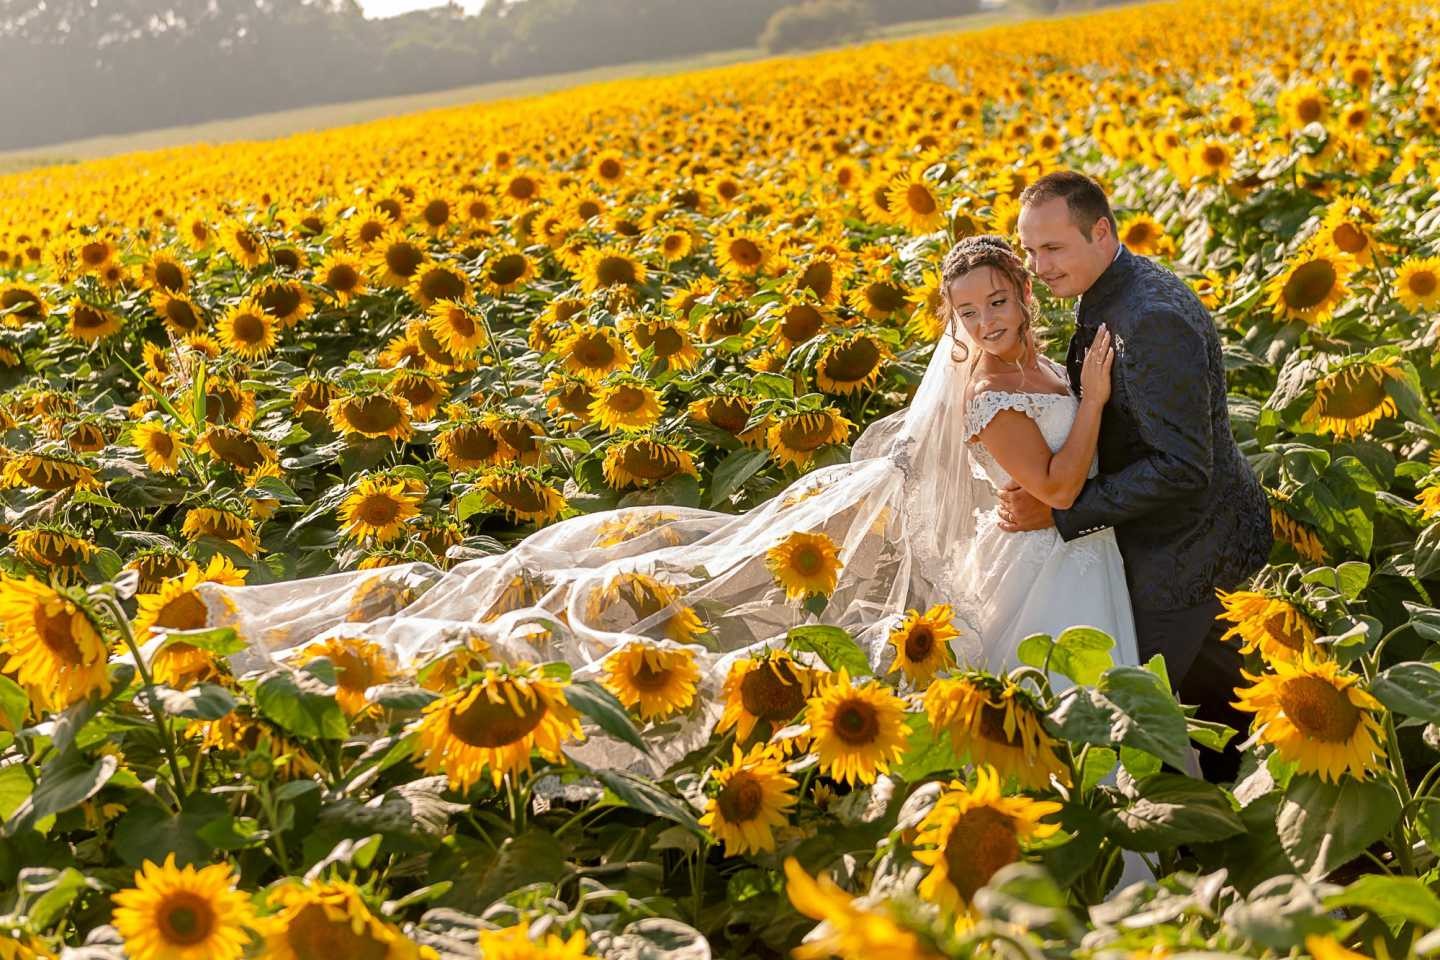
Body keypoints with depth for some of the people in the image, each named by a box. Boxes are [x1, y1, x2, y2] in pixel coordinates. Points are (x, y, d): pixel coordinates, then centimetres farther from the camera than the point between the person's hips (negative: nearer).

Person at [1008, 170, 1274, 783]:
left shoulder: (1153, 319, -32)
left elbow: (1182, 468, -33)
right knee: (1209, 673, 29)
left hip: (1186, 545, -10)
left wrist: (1061, 512, -31)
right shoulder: (1107, 294, -1)